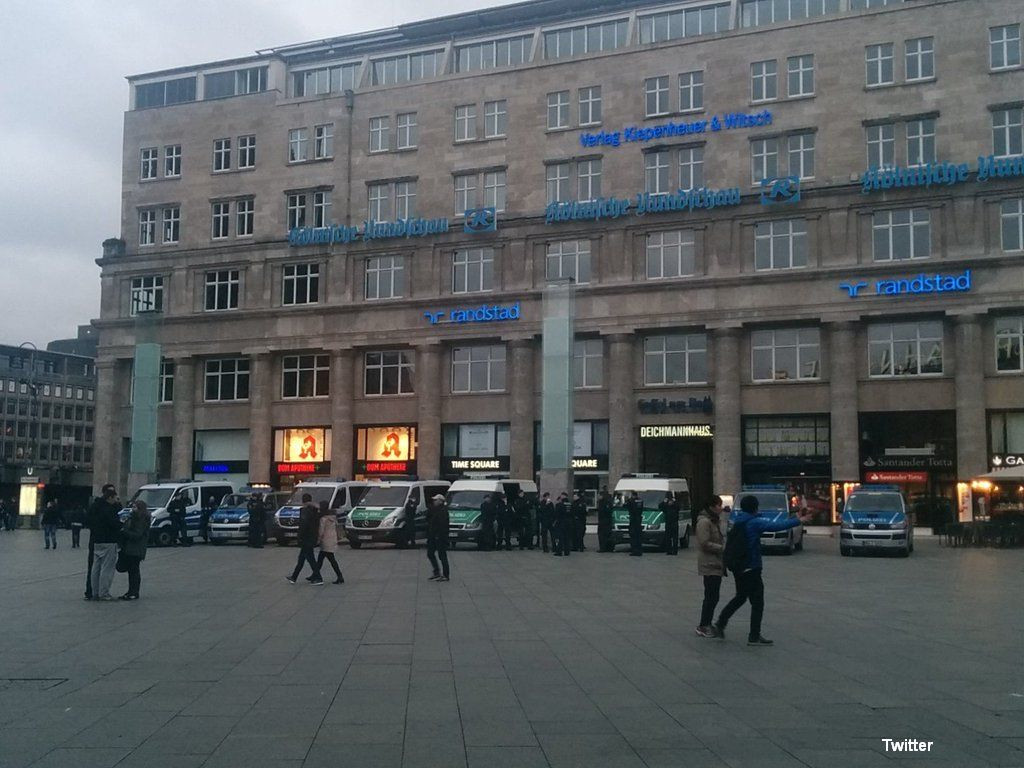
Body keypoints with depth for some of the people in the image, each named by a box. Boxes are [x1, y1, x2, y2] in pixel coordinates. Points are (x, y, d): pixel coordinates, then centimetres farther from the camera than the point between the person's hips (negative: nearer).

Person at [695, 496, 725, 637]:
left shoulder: (715, 520, 16)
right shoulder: (704, 522, -15)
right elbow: (705, 543, -20)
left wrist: (725, 545, 6)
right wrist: (722, 548, -18)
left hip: (716, 564, 10)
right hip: (709, 564, -10)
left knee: (713, 596, 12)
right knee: (711, 596, -7)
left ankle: (707, 624, 20)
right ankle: (703, 626, 1)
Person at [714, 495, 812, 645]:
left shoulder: (738, 522, 9)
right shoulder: (754, 523, -15)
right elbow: (777, 526, -18)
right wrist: (799, 521, -11)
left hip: (737, 567, 8)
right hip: (751, 568, -8)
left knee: (741, 597, 22)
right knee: (757, 601, 1)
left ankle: (720, 623, 17)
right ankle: (754, 636, 3)